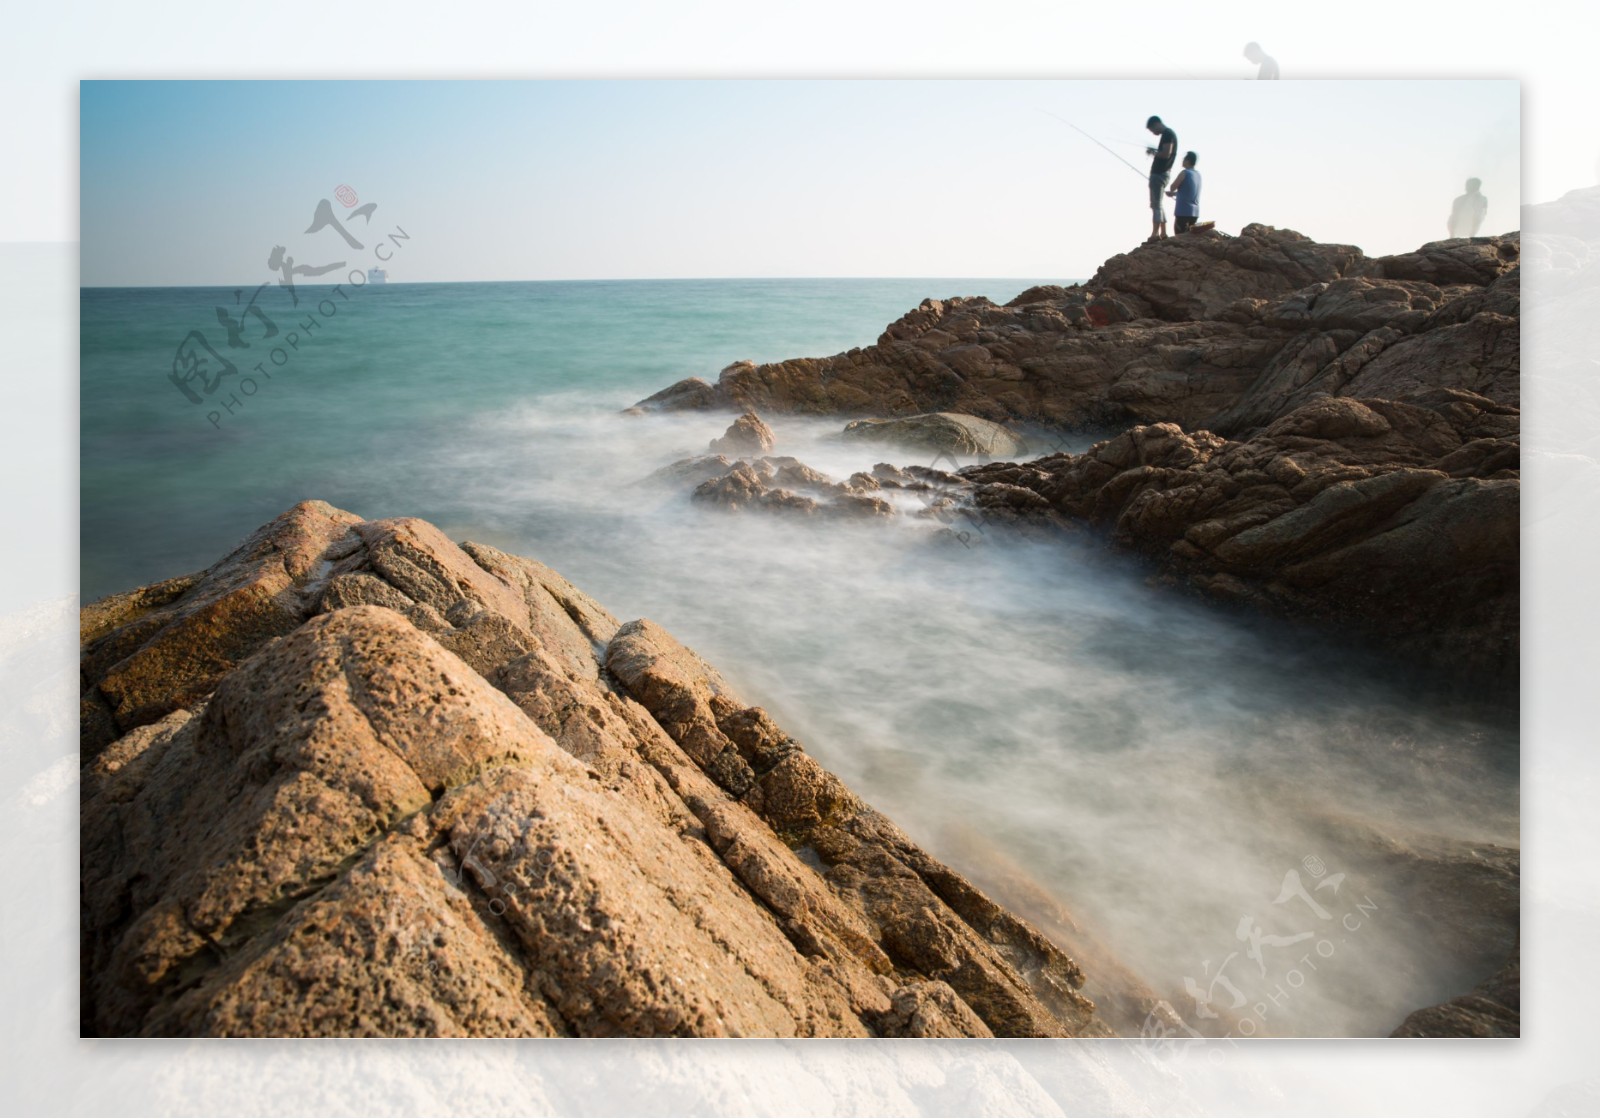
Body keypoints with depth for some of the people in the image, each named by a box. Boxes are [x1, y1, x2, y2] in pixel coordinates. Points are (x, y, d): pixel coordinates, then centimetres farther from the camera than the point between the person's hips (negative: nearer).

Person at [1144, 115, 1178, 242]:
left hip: (1159, 173, -11)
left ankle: (1155, 234, -17)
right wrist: (1155, 151, 11)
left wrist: (1153, 152, -7)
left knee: (1156, 204, -13)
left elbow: (1166, 154, -22)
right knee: (1158, 204, 15)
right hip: (1162, 173, 11)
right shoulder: (1169, 133, 18)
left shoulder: (1167, 134, -13)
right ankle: (1163, 233, 17)